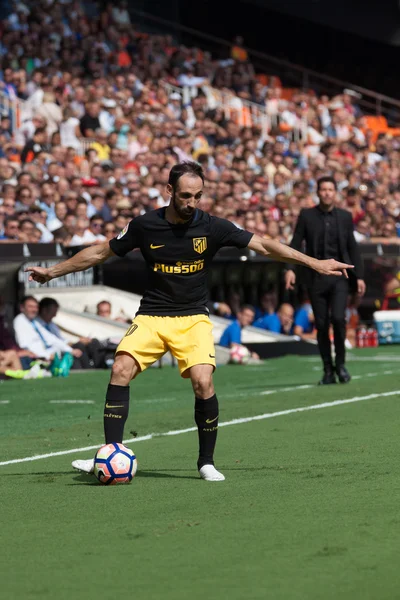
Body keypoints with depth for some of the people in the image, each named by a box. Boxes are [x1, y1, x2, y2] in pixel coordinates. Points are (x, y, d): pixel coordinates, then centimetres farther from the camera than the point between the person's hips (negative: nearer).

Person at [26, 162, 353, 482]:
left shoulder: (212, 227, -8)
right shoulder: (145, 225, -5)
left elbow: (264, 245, -6)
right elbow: (100, 252, 9)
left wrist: (315, 263, -12)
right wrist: (53, 271, 12)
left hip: (193, 318, -1)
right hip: (151, 317, 1)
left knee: (203, 382, -21)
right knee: (121, 370, -20)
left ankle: (206, 462, -1)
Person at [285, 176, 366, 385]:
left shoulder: (345, 216, 7)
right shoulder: (306, 215, 4)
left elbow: (352, 248, 10)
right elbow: (295, 244, 1)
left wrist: (359, 276, 6)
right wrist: (290, 269, -12)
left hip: (339, 276, 0)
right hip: (316, 277, 0)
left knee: (338, 318, -16)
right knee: (321, 324, 1)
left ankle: (340, 363, 3)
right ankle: (328, 371, 10)